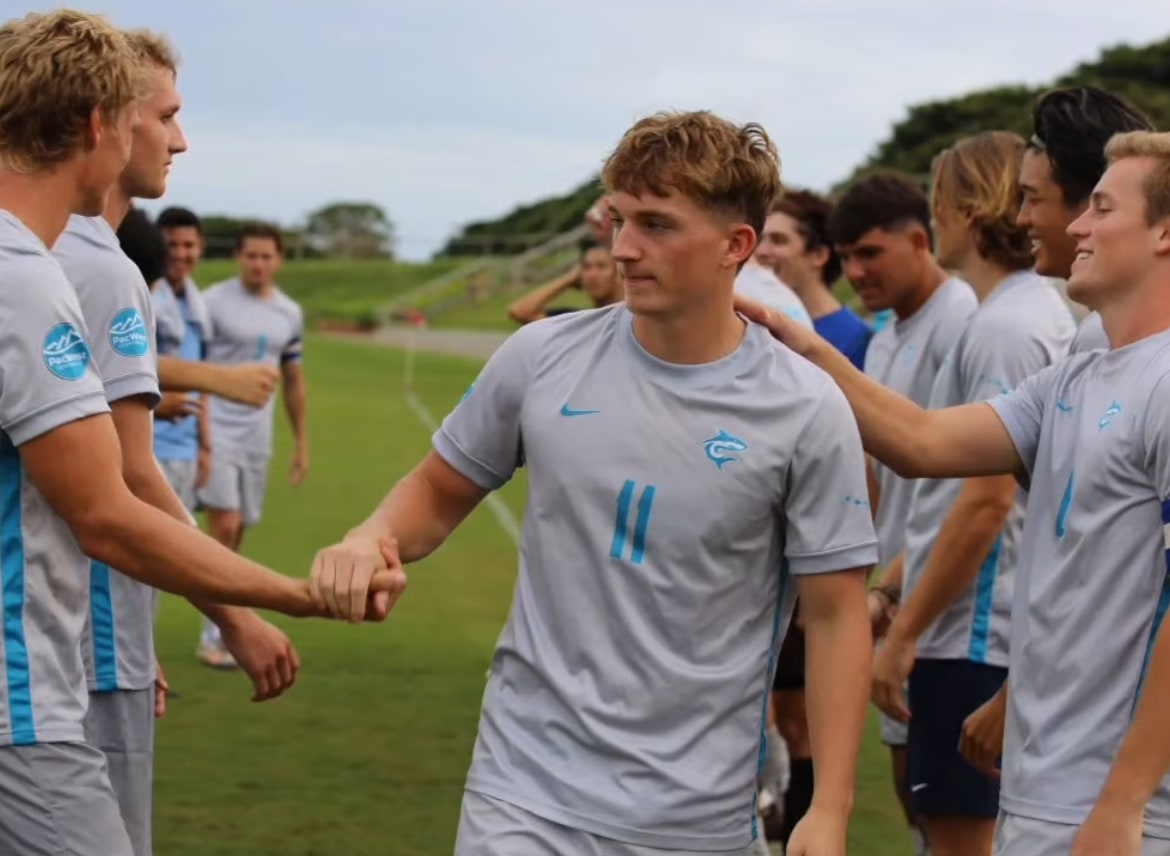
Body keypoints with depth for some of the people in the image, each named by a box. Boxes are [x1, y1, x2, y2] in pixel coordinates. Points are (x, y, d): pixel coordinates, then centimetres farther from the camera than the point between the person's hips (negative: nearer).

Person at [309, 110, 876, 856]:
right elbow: (441, 492, 13)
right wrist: (374, 538, -9)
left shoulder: (804, 411, -7)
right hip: (527, 786, 1)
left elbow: (836, 616, -3)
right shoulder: (542, 360, -1)